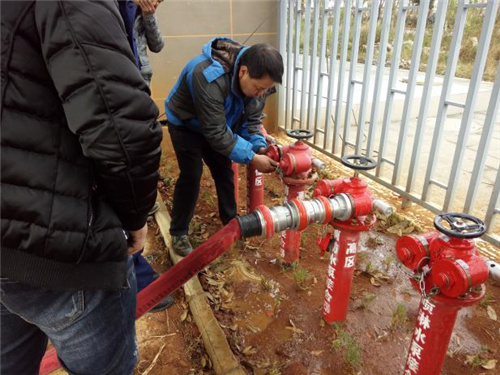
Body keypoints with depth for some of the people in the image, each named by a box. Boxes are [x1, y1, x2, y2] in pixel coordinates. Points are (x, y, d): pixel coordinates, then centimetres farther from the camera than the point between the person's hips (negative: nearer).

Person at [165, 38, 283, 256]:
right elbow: (216, 132, -39)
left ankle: (231, 221, 25)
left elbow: (251, 118, -8)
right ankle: (178, 233, 7)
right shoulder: (208, 77, -43)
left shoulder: (253, 78, -19)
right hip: (185, 125, -6)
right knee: (191, 176, -11)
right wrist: (252, 159, -37)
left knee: (224, 172, 7)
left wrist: (259, 147, -25)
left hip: (217, 123, 6)